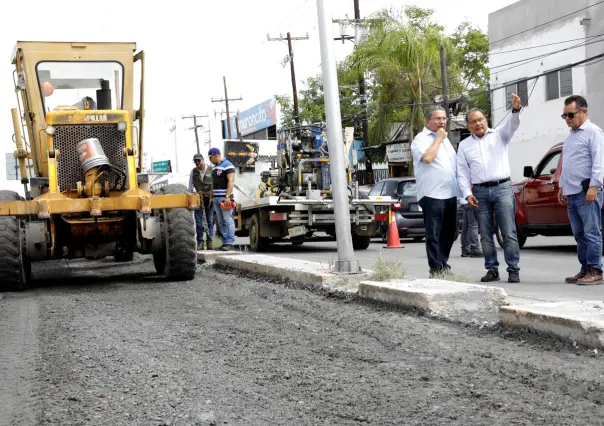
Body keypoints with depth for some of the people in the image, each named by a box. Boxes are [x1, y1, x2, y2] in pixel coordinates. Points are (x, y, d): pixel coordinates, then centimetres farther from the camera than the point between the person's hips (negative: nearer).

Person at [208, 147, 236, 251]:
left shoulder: (228, 166, -6)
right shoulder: (215, 167, 20)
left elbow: (231, 182, -15)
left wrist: (227, 197, -22)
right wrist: (211, 197, 16)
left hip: (224, 198, -9)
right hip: (216, 198, 9)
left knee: (228, 220, -10)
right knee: (221, 221, 6)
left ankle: (230, 243, -12)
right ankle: (225, 242, 7)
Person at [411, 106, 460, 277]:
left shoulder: (445, 139, 20)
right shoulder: (421, 139, -5)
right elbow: (427, 158, -23)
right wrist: (438, 139, -12)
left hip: (450, 193, 8)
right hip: (432, 194, -8)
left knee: (449, 232, 11)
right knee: (434, 234, -5)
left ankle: (443, 263, 20)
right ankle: (435, 268, -2)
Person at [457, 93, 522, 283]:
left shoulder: (499, 135, 9)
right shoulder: (464, 145, 14)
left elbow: (512, 124, -12)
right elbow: (462, 173, 10)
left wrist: (516, 109, -33)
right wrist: (467, 194, -3)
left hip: (502, 188, -2)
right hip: (480, 191, 3)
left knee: (509, 232, -6)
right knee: (485, 235, 5)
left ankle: (513, 269, -3)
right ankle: (492, 269, 13)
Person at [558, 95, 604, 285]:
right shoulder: (570, 135, 21)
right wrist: (562, 186, 22)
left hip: (587, 191, -8)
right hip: (571, 193, 8)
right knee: (579, 234, 9)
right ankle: (585, 270, 14)